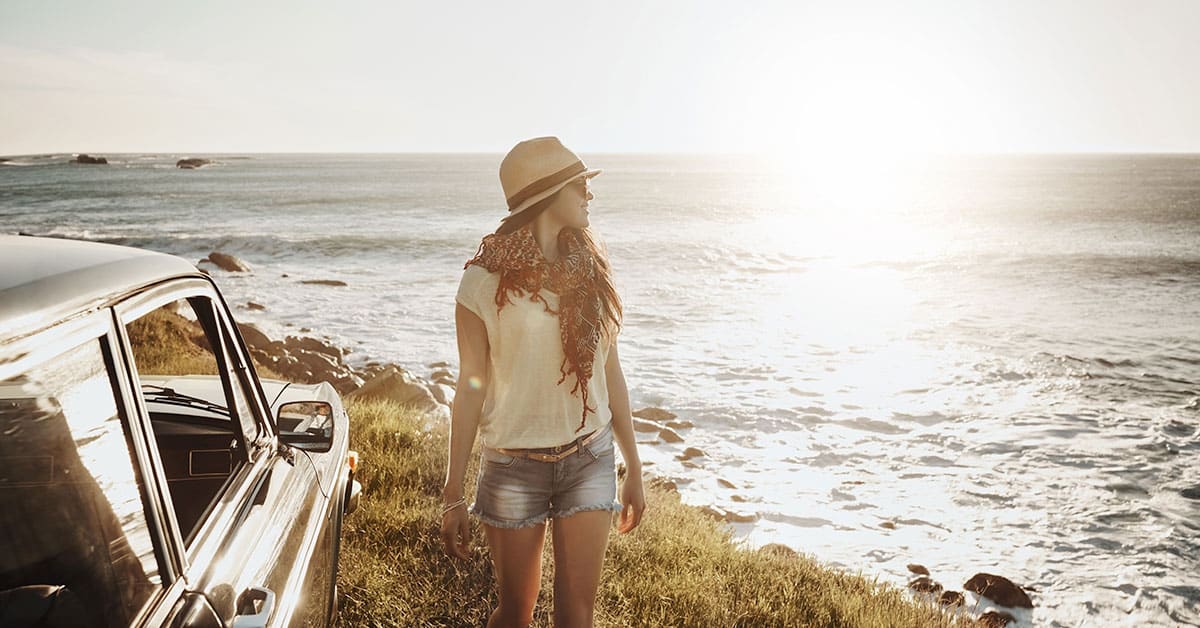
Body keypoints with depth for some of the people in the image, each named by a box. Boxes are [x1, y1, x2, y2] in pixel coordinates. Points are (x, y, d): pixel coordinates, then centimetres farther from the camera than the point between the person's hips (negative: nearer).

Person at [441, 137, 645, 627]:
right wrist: (453, 495, -4)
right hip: (514, 464, -3)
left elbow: (611, 374, 7)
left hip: (590, 458, 3)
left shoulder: (590, 271, 3)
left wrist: (634, 469, 11)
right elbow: (471, 388, -5)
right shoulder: (486, 280, -9)